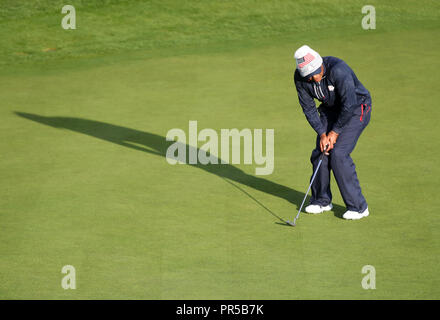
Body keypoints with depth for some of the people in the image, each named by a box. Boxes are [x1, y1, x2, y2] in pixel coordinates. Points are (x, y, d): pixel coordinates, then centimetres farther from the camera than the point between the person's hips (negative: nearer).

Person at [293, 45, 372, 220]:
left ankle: (358, 206, -10)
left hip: (356, 108, -6)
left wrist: (335, 132, -20)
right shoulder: (300, 78, -15)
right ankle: (322, 201, 18)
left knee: (338, 154, -18)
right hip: (331, 109, 6)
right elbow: (308, 108, -6)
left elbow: (349, 104, -29)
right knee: (319, 152, -2)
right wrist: (322, 133, -14)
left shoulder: (338, 69, -35)